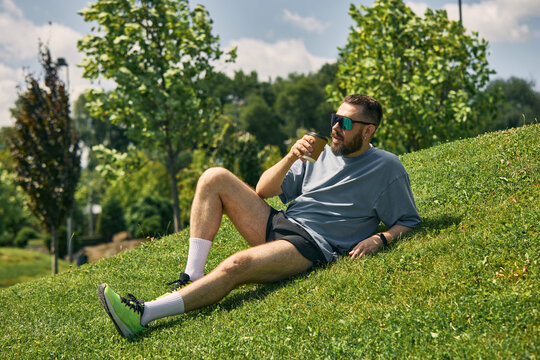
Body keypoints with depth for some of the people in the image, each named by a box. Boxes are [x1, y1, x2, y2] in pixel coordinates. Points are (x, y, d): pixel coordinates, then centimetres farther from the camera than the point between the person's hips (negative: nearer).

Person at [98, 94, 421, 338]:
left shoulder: (388, 168, 4)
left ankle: (143, 316, -36)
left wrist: (379, 239, -16)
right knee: (214, 178, -8)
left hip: (313, 246, -7)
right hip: (277, 226, 7)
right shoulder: (325, 152, 18)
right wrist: (292, 158, -5)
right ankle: (193, 276, -13)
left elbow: (409, 222, 5)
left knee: (236, 267, -34)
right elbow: (264, 190, 13)